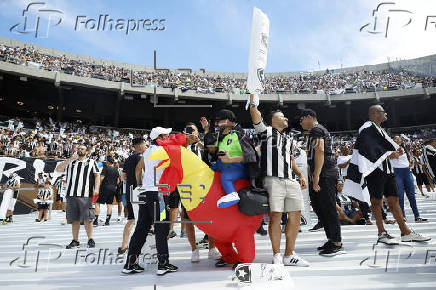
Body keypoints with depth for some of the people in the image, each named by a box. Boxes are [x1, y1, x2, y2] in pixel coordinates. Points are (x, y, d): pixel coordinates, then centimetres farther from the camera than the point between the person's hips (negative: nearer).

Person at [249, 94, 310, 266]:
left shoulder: (289, 137, 26)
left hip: (290, 181, 6)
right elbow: (254, 113, -5)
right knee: (275, 216, -6)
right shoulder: (266, 131, 9)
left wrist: (301, 175, 19)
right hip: (273, 180, -6)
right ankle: (276, 255, 9)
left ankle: (289, 255, 17)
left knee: (295, 216, 5)